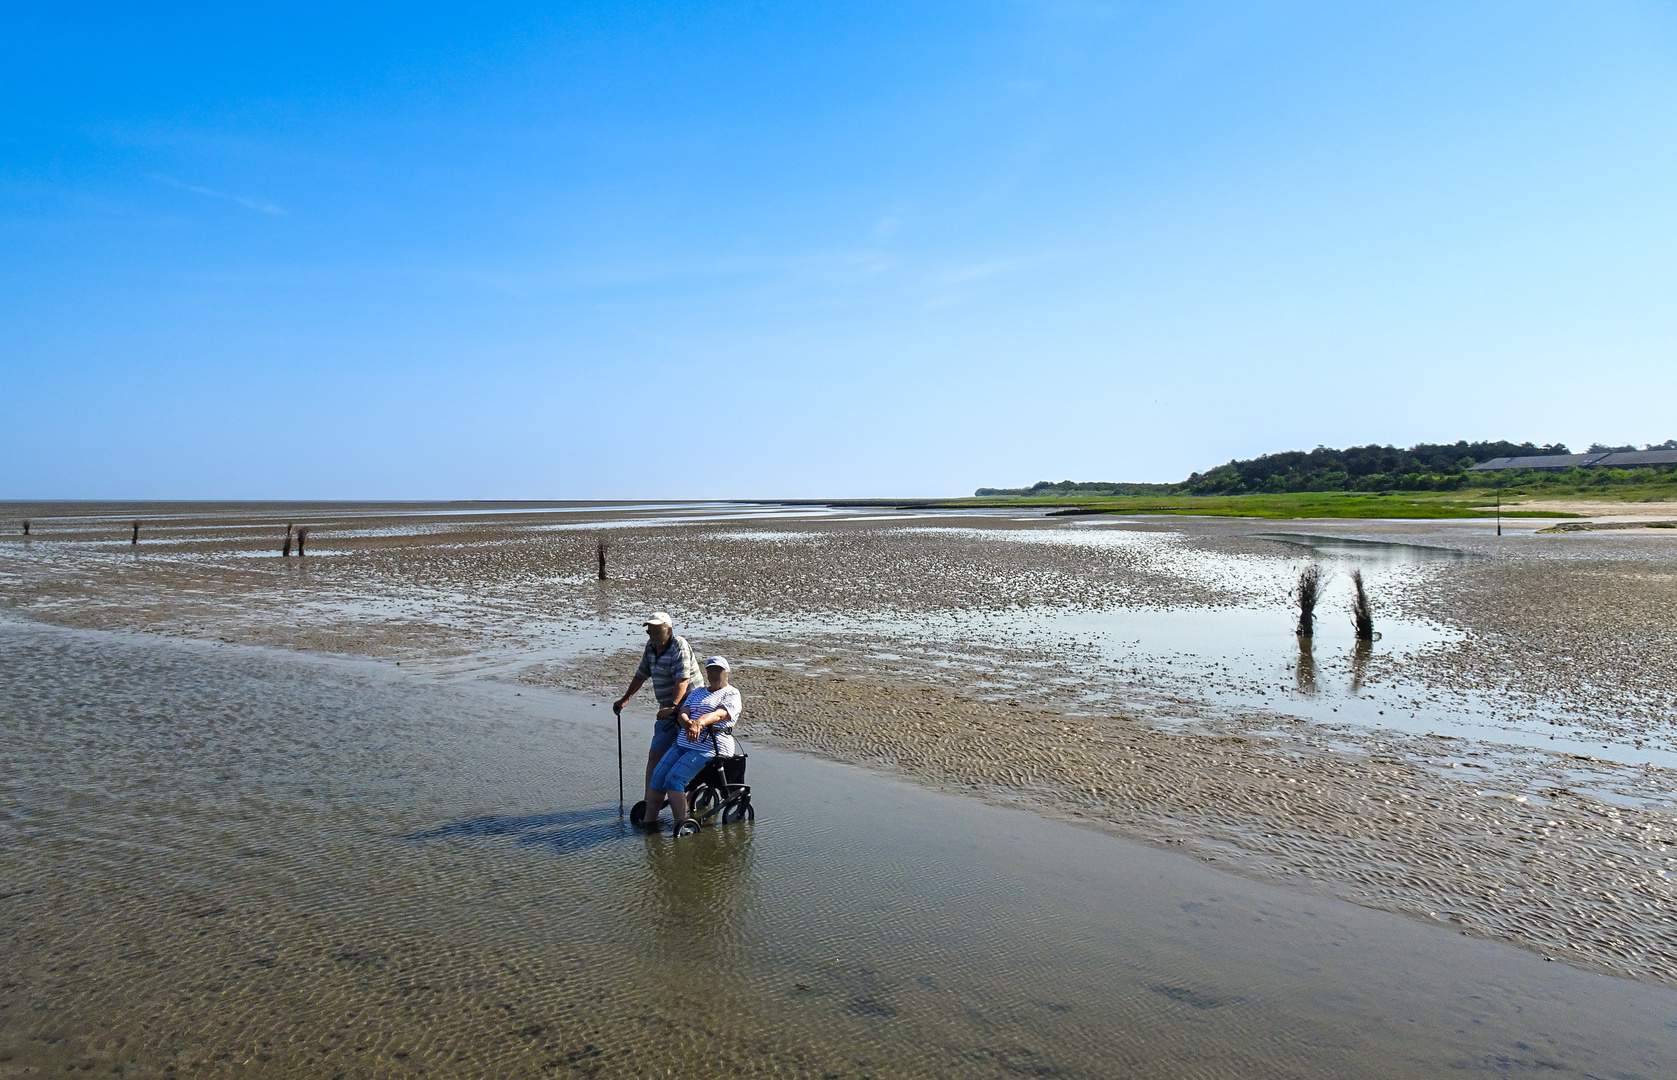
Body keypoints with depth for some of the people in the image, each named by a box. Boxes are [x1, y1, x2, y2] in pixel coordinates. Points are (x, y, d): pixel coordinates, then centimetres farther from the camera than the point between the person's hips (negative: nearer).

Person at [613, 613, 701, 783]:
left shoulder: (679, 646, -16)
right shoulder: (651, 647, 9)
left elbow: (683, 680, -27)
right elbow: (641, 675, 23)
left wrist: (672, 707, -38)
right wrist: (625, 699, 28)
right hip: (667, 708, 8)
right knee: (655, 754, 5)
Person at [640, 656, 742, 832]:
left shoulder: (732, 694, 2)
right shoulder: (697, 692, 23)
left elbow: (719, 714, -17)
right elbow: (682, 713, 9)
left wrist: (699, 723, -38)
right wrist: (687, 723, -18)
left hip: (710, 748, -7)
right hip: (683, 744, 7)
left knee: (674, 778, -23)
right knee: (657, 776, -9)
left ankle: (680, 823, -18)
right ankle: (649, 819, -3)